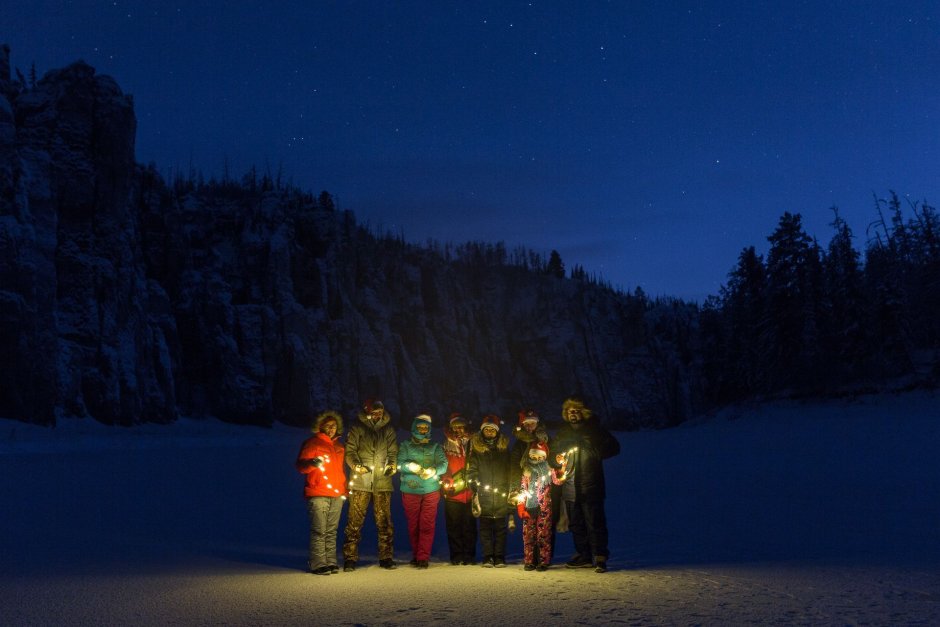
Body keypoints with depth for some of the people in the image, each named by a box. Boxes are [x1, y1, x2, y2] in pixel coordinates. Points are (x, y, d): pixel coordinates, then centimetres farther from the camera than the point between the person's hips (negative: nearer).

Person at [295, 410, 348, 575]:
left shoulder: (339, 446, 19)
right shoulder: (312, 443, 1)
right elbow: (300, 465, -5)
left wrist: (344, 490, 19)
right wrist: (312, 463, -26)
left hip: (337, 495, 6)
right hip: (317, 494, -6)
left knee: (331, 531, 6)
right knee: (319, 531, -8)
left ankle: (330, 562, 11)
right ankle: (318, 564, -6)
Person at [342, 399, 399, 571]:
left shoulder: (388, 429, 13)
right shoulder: (357, 428, 4)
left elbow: (393, 452, 13)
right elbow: (350, 451, 1)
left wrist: (392, 465, -6)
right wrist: (356, 465, -15)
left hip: (383, 482, 2)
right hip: (360, 482, -2)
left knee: (384, 522, 5)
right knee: (354, 521, -3)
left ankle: (386, 558, 13)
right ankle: (350, 559, 4)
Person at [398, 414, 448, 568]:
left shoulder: (435, 447, 12)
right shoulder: (405, 446, 10)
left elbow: (443, 464, -1)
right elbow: (400, 463, -3)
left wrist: (433, 471, -22)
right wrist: (411, 466, -25)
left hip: (431, 491, 0)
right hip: (410, 491, 0)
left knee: (427, 525, -7)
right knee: (413, 525, 5)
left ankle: (423, 558, -5)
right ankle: (416, 555, 18)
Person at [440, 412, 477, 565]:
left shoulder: (472, 445, 10)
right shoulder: (446, 446, 7)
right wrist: (445, 481, -6)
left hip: (469, 492, 1)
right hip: (452, 494, -1)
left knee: (469, 525, 2)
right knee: (454, 525, 2)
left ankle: (469, 555, 9)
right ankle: (457, 555, 8)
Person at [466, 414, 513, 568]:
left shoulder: (504, 447, 10)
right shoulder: (476, 448, 6)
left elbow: (510, 470, 11)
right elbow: (471, 470, 4)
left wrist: (510, 490, 4)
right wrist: (475, 488, -7)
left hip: (501, 494, 1)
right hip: (483, 495, -1)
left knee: (500, 527, 2)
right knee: (485, 527, 1)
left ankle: (499, 557, 7)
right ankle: (487, 557, 6)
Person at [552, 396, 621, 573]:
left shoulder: (594, 430, 3)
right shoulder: (562, 433, 15)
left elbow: (614, 447, 2)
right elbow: (554, 453, 26)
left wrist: (595, 452, -13)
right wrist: (557, 459, 3)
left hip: (590, 487, -5)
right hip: (570, 487, 5)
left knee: (595, 523, -9)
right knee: (576, 524, 10)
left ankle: (600, 558, -6)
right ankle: (584, 556, 19)